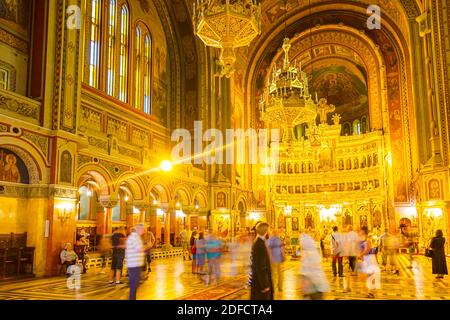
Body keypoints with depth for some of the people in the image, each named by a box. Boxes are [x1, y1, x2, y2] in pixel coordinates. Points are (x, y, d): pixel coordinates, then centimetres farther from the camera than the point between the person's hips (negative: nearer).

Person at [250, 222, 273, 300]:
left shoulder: (258, 242, 8)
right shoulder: (260, 245, -23)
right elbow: (260, 267, -24)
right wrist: (264, 285, -21)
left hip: (260, 280, 10)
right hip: (261, 281, -10)